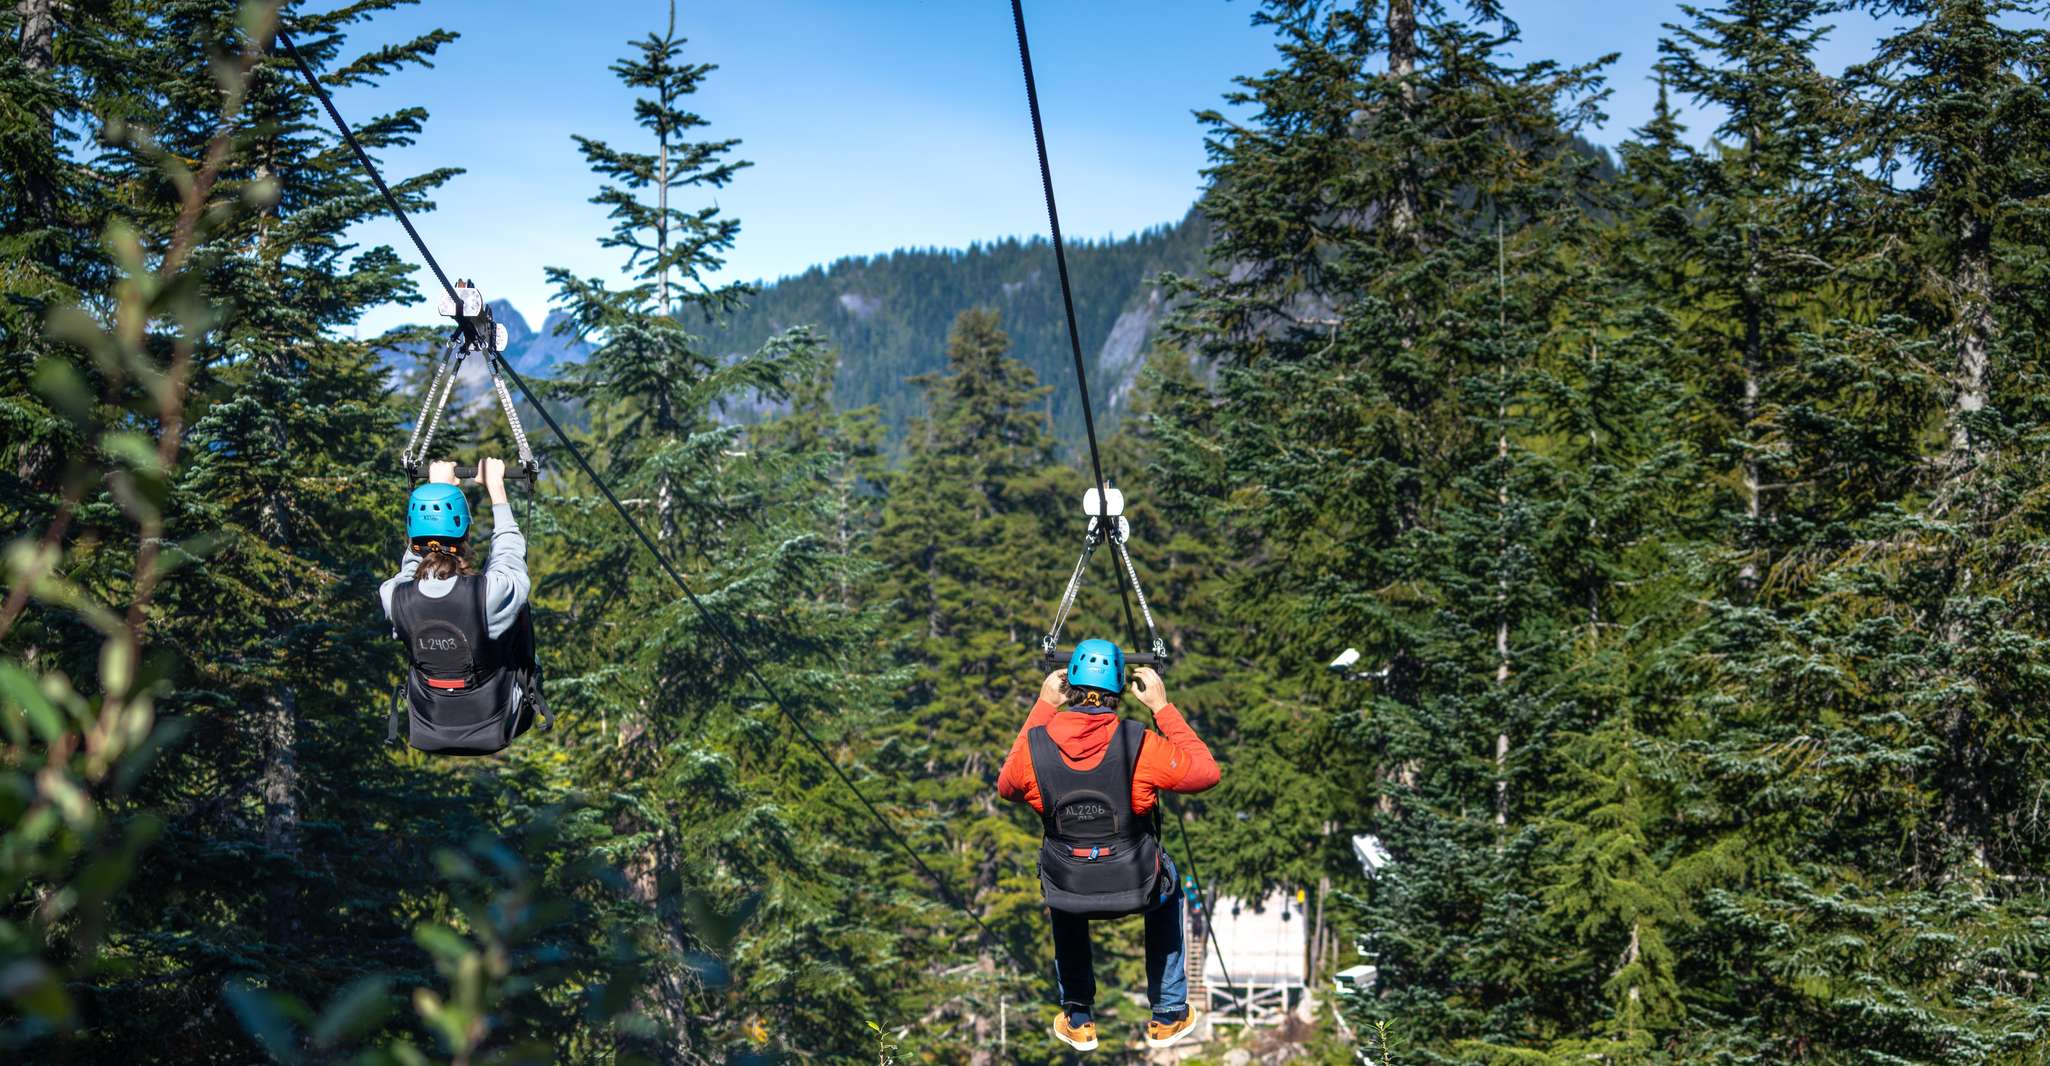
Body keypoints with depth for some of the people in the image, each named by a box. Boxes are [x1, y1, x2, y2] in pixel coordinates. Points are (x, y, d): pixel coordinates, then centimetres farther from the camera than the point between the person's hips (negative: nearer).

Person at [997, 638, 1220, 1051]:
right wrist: (1162, 707, 1)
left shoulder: (1034, 744, -13)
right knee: (1167, 885, 35)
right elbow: (1206, 772, -2)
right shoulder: (1140, 744, -20)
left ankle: (1078, 1021, 39)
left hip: (1067, 891, 1)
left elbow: (1006, 787, 11)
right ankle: (1169, 1016, 38)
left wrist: (1042, 707, 10)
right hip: (1136, 888, -1)